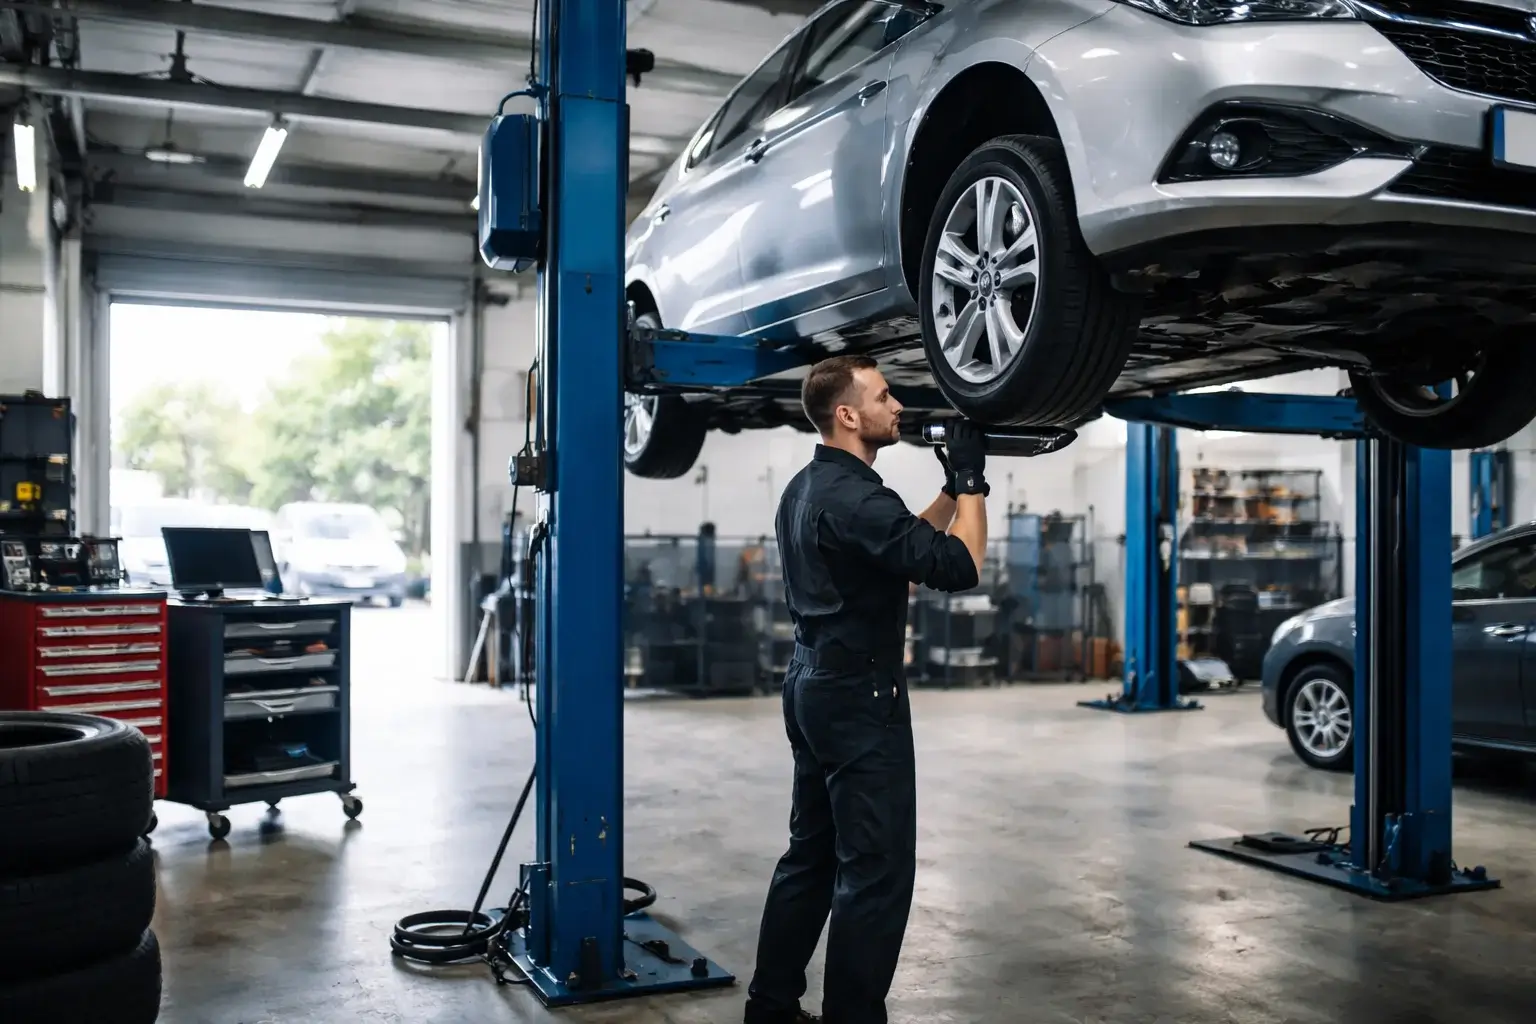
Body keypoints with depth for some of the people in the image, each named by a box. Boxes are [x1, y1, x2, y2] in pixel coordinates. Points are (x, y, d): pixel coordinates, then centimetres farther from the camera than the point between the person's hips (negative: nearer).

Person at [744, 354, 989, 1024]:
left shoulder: (807, 487, 12)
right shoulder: (851, 494, -19)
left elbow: (905, 545, 21)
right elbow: (957, 567, -24)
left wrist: (951, 489, 12)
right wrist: (971, 481, -12)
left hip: (815, 685, 10)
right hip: (859, 694, -10)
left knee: (813, 853, 16)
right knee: (876, 866, -3)